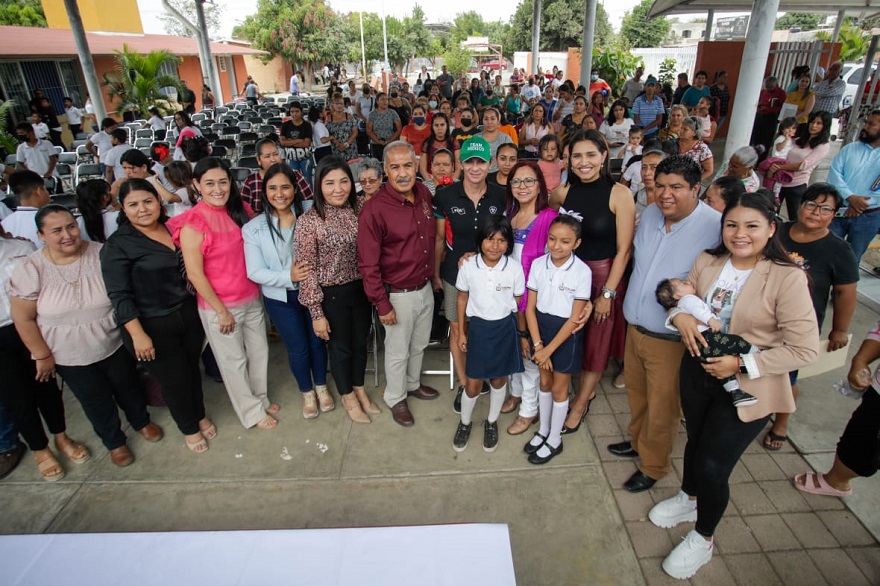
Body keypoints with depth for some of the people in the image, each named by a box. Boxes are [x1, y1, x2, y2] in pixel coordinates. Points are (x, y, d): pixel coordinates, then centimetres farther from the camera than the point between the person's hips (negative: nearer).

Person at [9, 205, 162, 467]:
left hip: (114, 344, 1)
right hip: (69, 355, 0)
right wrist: (42, 356, -6)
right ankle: (114, 441, 40)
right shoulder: (31, 269, -17)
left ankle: (142, 421, 49)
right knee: (96, 400, 17)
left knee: (127, 386, 21)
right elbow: (23, 319, -9)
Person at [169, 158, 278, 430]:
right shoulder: (193, 223, -18)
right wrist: (221, 310, -13)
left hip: (251, 298, 6)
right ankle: (253, 412, 31)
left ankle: (261, 398, 42)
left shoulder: (241, 210, -1)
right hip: (218, 305, -5)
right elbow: (195, 274, -16)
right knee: (234, 361, 12)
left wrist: (259, 288, 3)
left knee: (259, 351, 19)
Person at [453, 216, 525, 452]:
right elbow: (462, 299, 2)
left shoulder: (515, 268, -12)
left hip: (505, 328, 0)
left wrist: (523, 334, 5)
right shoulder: (468, 266, -11)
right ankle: (465, 423, 35)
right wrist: (461, 332, 6)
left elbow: (519, 304, -1)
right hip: (478, 327, 0)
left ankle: (491, 423, 40)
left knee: (499, 380, 15)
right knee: (473, 383, 7)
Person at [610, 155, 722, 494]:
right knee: (636, 392, 25)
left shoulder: (716, 228, -22)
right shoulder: (649, 214, 0)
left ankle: (653, 466, 36)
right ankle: (638, 440, 51)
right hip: (635, 326, 6)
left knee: (662, 408, 12)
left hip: (671, 339, -6)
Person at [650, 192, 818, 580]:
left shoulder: (788, 278, -20)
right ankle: (689, 499, 55)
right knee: (695, 441, 24)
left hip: (747, 387, -4)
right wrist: (681, 315, -13)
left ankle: (703, 539, 33)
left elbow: (804, 349, -19)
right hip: (698, 370, 5)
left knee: (713, 465, 3)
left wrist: (741, 363, -23)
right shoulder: (707, 261, -6)